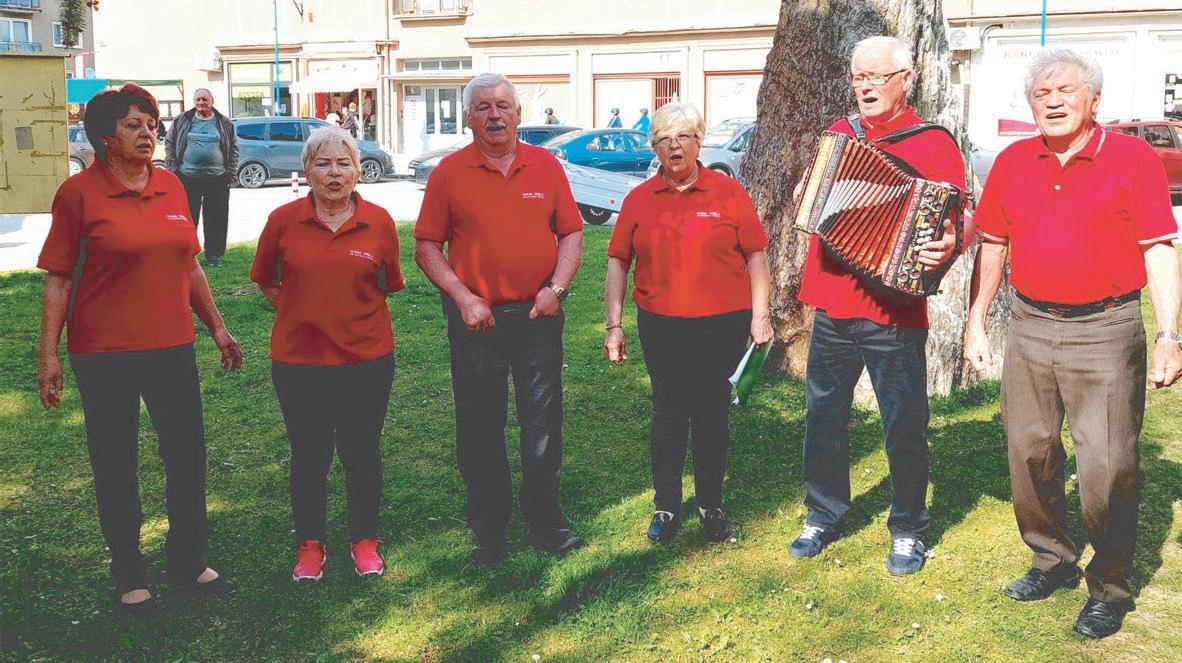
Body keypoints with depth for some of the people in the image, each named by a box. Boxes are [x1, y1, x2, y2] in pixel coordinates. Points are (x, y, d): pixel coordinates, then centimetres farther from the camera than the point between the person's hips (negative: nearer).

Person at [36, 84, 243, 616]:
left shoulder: (170, 186, 6)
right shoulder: (79, 192, -8)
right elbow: (58, 279, -7)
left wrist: (217, 327, 16)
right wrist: (47, 355, -10)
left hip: (173, 347, 5)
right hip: (104, 356, -4)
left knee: (188, 457, 12)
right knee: (116, 467, 8)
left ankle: (188, 566, 31)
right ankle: (130, 579, 25)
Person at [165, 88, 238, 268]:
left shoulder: (224, 123, 8)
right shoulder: (182, 121, 7)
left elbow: (234, 148, 11)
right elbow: (169, 143, 10)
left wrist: (231, 172, 2)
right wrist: (172, 168, 1)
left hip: (217, 179, 0)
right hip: (188, 178, 0)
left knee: (216, 219, 3)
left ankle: (214, 254, 13)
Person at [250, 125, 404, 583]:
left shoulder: (379, 222, -3)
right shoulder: (283, 220, -4)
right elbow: (265, 280, 10)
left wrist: (354, 313, 5)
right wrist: (304, 312, 5)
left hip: (367, 359, 0)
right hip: (299, 360, 0)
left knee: (362, 452, 11)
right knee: (308, 455, 10)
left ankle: (365, 541, 28)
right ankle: (309, 545, 26)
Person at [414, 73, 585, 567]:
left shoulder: (545, 165, 5)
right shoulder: (450, 172, 0)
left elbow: (571, 232, 7)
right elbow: (427, 246, 0)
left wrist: (556, 287, -8)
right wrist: (463, 298, -10)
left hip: (539, 315, 1)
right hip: (477, 318, -1)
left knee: (544, 425, 7)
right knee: (480, 430, 7)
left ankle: (546, 523, 23)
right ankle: (489, 533, 21)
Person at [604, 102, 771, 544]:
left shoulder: (727, 192, 0)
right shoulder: (639, 199, 5)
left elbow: (755, 256, 2)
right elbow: (618, 261, 7)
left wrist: (760, 316, -2)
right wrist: (613, 324, 3)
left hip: (722, 324, -1)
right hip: (660, 325, 1)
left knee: (712, 415, 8)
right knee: (668, 414, 7)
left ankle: (711, 507, 23)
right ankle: (666, 508, 19)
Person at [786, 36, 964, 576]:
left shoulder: (933, 145, -6)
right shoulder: (839, 135, 12)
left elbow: (952, 224, -11)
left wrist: (944, 247, -32)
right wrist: (805, 196, 5)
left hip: (893, 313, -5)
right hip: (831, 306, 5)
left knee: (904, 428, 5)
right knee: (823, 419, 14)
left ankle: (907, 531, 23)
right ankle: (823, 517, 30)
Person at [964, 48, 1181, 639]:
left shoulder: (1133, 158, -4)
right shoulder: (1012, 162, 8)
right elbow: (992, 247, 14)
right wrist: (975, 320, 11)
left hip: (1106, 330, -4)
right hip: (1030, 327, 5)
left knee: (1107, 467, -2)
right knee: (1029, 452, 11)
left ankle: (1109, 589, 14)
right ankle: (1052, 561, 30)